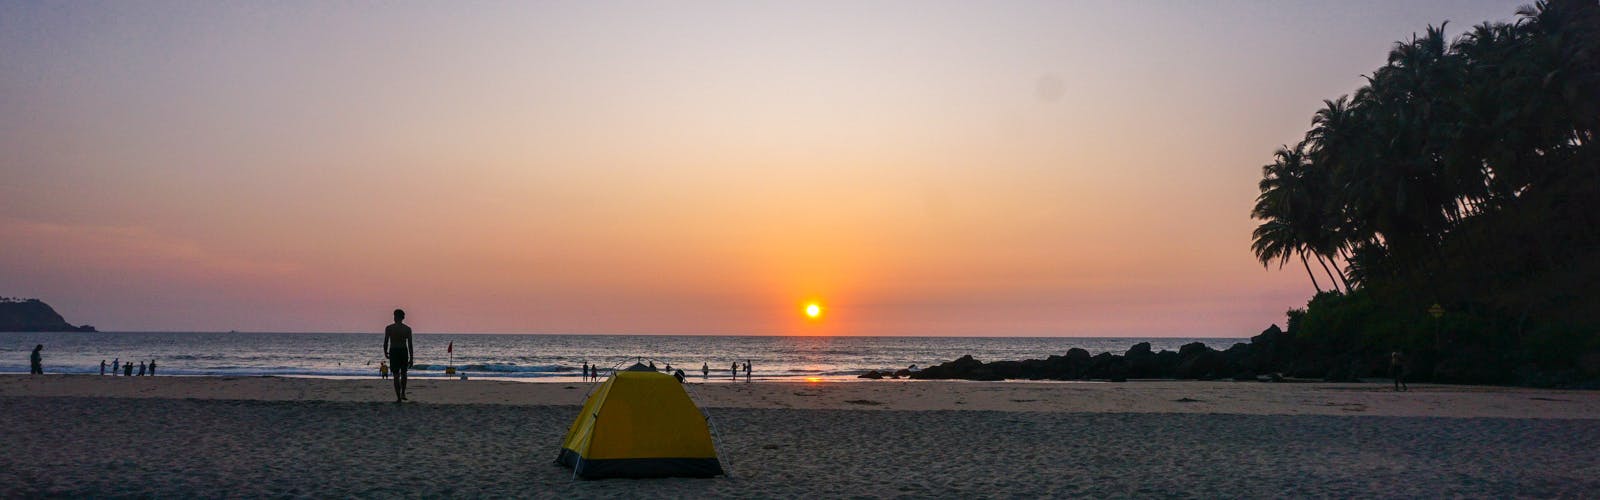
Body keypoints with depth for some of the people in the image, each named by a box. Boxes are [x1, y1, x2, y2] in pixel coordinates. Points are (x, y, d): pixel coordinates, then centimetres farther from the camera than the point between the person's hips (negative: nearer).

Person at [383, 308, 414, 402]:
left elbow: (385, 342, -4)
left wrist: (385, 352, 16)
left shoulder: (389, 328, -5)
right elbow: (410, 345, -4)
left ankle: (398, 397, 0)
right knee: (403, 373, 21)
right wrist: (411, 359, 1)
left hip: (393, 352, -1)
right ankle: (403, 393, 13)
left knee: (396, 375, 3)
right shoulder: (407, 329, -2)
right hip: (404, 352, 1)